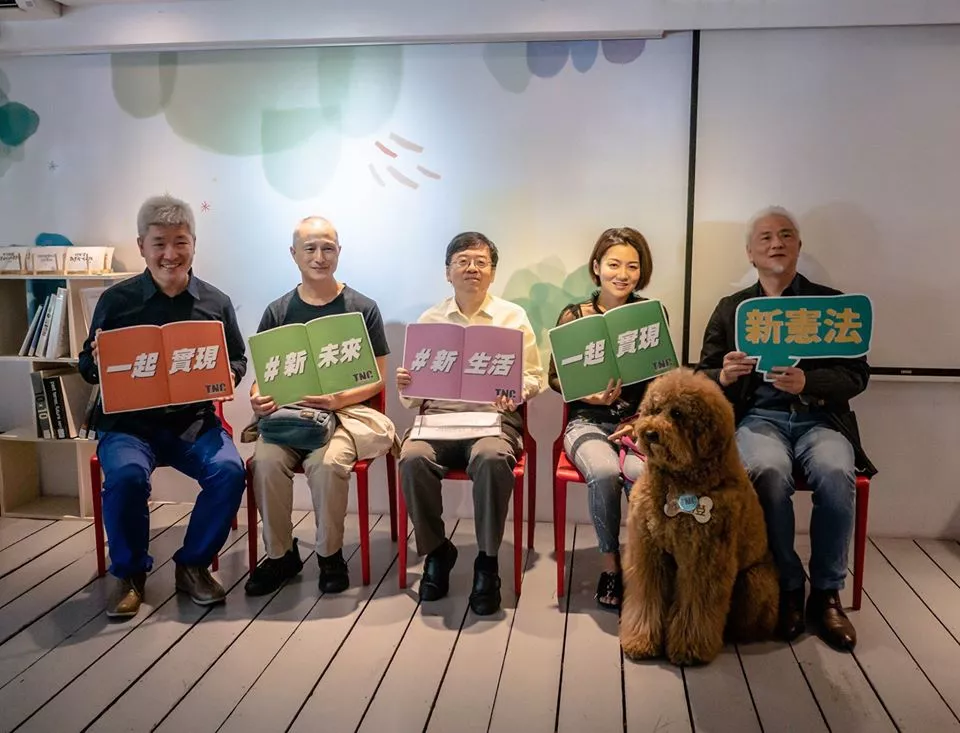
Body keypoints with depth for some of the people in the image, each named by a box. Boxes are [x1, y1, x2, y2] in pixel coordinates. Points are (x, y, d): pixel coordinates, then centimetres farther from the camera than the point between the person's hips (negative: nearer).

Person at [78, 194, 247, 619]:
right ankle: (129, 573, -3)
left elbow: (237, 363, 14)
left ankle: (193, 565, -1)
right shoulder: (116, 300, 2)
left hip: (195, 422, 1)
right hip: (128, 423, -1)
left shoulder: (215, 303, 6)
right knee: (127, 474, -31)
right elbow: (88, 368, 8)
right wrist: (97, 362, -16)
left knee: (229, 470, -26)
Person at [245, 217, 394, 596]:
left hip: (348, 411, -2)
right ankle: (279, 554, -5)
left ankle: (330, 554, -7)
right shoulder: (277, 312, 10)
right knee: (266, 460, -28)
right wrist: (258, 399, -12)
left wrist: (338, 399, -16)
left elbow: (377, 379, 2)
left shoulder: (362, 309, 3)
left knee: (327, 462, -33)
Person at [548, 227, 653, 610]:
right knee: (605, 472, -33)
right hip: (588, 421, 0)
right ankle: (610, 565, -11)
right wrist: (590, 394, -11)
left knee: (646, 473, -33)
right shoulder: (574, 316, 3)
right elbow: (555, 377, 7)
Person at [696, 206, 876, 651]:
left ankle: (826, 594, -12)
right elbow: (703, 377, 8)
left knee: (836, 474, -32)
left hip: (819, 417, 1)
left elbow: (857, 374, 2)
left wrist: (807, 382, -17)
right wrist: (724, 375, -16)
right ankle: (788, 588, -13)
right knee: (769, 472, -33)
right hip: (758, 417, 0)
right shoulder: (731, 308, 14)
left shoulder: (833, 303, 11)